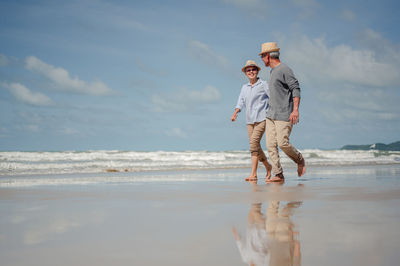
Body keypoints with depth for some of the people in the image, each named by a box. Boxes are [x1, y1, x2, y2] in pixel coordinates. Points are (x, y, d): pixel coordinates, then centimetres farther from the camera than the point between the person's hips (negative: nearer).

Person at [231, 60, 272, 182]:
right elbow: (241, 102, 12)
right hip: (250, 120, 6)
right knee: (255, 146, 5)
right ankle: (268, 167, 28)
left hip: (261, 118, -6)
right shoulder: (244, 87, 16)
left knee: (254, 142, -19)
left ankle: (253, 174, -20)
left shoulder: (263, 84, 0)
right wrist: (235, 113, -5)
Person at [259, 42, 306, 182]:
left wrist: (295, 109, -25)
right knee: (271, 145, -1)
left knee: (283, 143, -13)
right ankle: (278, 175, 2)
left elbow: (296, 89, -16)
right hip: (271, 115, 9)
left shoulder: (284, 69, -10)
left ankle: (300, 160, 14)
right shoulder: (272, 71, 19)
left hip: (284, 115, -9)